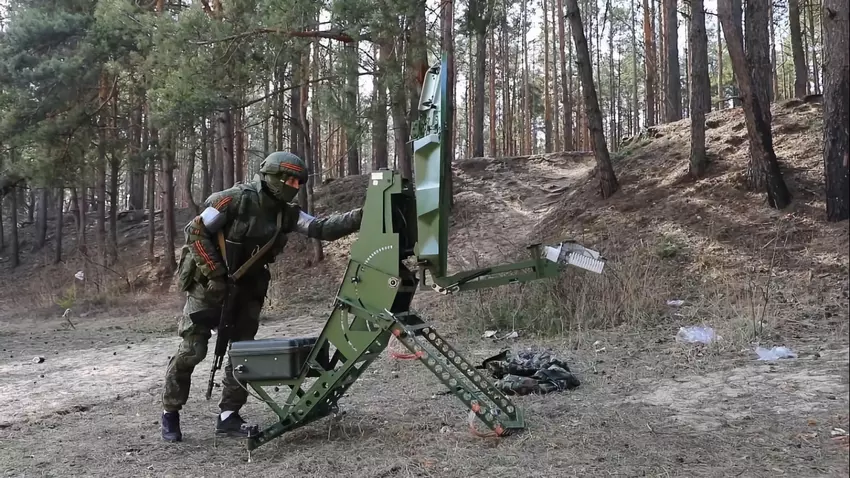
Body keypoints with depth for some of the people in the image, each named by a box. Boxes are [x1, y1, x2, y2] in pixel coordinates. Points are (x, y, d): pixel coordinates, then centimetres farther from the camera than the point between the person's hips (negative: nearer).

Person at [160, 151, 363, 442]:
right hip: (211, 284, -5)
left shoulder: (286, 213, -2)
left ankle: (228, 416, 13)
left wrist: (359, 217, -28)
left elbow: (321, 228, -13)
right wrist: (216, 272, -20)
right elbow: (195, 231, -15)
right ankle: (170, 412, 14)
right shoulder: (237, 200, -18)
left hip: (247, 289, 6)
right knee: (192, 350, -3)